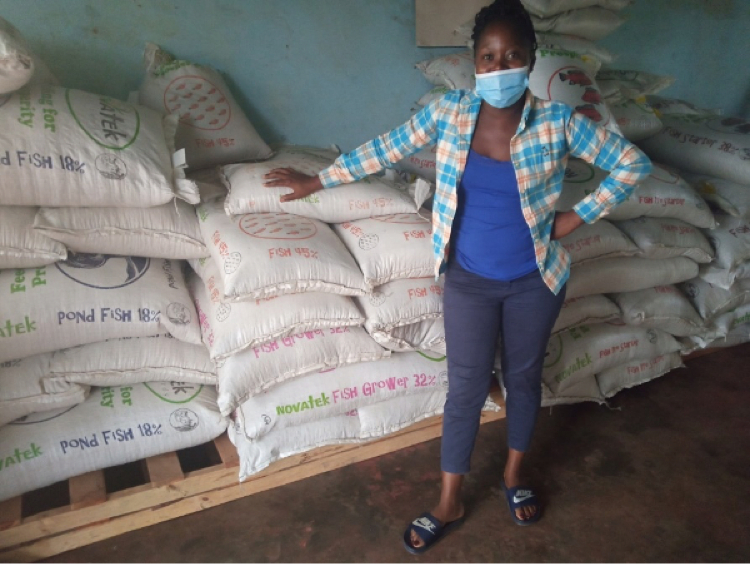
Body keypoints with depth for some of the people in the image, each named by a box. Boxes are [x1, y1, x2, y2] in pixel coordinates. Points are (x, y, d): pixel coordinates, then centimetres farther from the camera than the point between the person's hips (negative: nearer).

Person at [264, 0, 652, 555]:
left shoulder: (557, 122, -13)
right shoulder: (449, 111, -9)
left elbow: (633, 163, -4)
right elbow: (385, 149, 1)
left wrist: (579, 217, -7)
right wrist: (316, 181, 5)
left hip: (534, 280, 0)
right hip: (470, 279, 0)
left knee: (524, 376, 18)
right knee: (467, 387, 9)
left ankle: (514, 474, 45)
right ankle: (449, 502, 29)